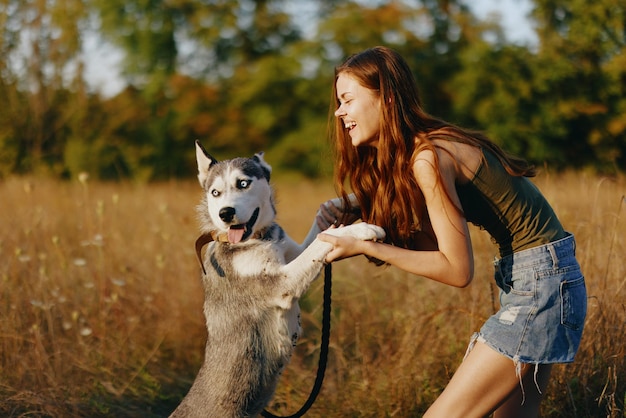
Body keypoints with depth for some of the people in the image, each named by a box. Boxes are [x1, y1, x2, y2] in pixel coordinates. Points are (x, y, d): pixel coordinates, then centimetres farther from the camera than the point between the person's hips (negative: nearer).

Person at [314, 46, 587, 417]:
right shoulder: (407, 154, 9)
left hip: (542, 282, -10)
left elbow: (457, 270, -20)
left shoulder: (429, 157, -20)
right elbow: (435, 245, 5)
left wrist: (364, 247, -17)